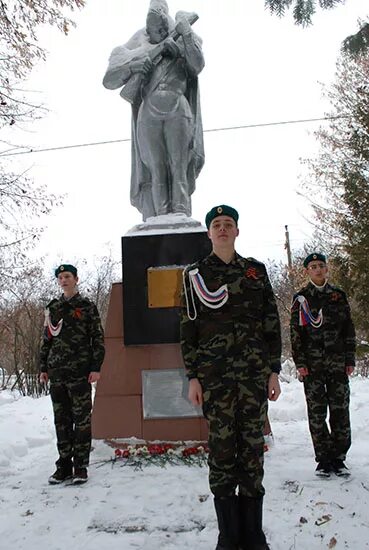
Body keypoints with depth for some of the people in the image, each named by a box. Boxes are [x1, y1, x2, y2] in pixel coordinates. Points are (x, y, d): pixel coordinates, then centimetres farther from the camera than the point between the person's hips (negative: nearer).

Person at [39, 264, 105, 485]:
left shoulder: (87, 306, 3)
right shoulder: (52, 309, 14)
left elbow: (98, 338, -1)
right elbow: (47, 340, 17)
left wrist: (96, 367, -8)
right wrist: (43, 368, 11)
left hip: (80, 372, -4)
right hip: (57, 372, 4)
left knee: (82, 420, 0)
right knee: (61, 421, 8)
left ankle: (81, 466, 8)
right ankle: (64, 465, 17)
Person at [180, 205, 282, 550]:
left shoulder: (256, 270, 11)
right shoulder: (195, 274, 6)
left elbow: (272, 324, 9)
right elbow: (188, 328, 4)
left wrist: (274, 371, 4)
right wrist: (193, 377, -1)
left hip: (255, 372, 2)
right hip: (214, 374, -1)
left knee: (253, 446, 5)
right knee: (221, 445, 1)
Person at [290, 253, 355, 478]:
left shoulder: (338, 295, 12)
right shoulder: (301, 298, 6)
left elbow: (349, 329, 11)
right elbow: (295, 333, 2)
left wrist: (350, 359, 4)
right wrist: (300, 362, -6)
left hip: (338, 363, 2)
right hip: (312, 364, -1)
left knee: (340, 410, 2)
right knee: (317, 413, 1)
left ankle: (339, 458, 13)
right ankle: (323, 459, 11)